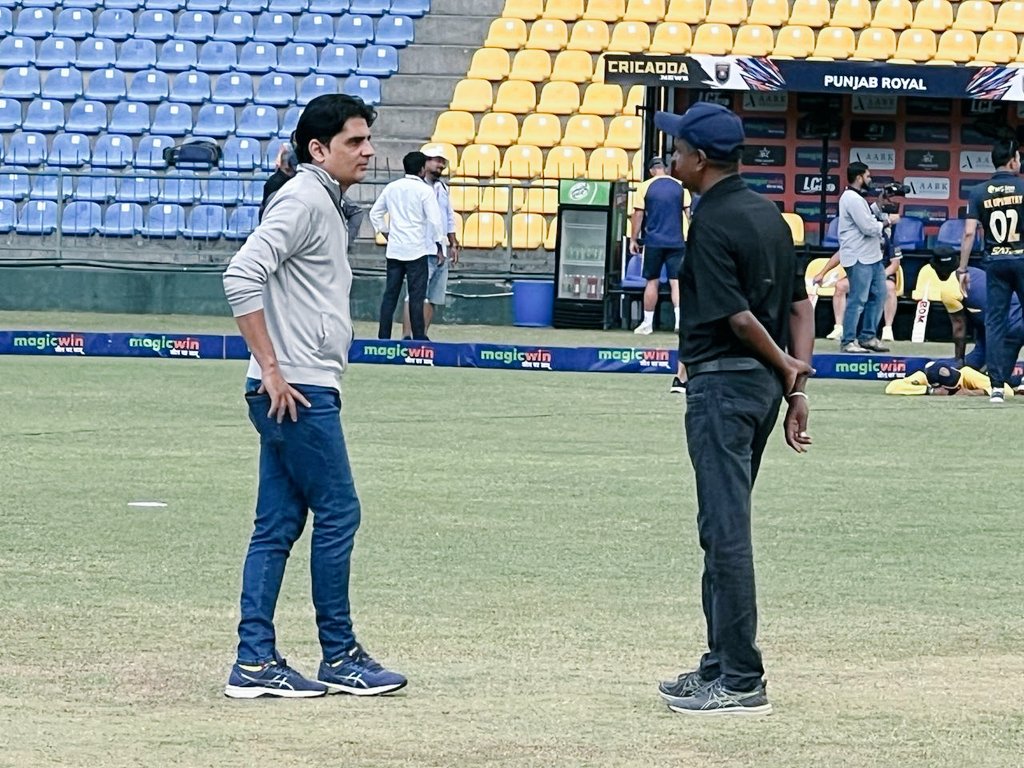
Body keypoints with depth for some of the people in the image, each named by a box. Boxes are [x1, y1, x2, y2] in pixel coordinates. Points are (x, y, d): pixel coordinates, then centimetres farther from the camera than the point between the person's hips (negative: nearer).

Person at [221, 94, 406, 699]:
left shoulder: (327, 206, 19)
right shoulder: (304, 201, -11)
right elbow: (242, 276, -22)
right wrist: (271, 368, -21)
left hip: (303, 392, 10)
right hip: (296, 391, -10)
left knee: (278, 525, 7)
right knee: (338, 513, -4)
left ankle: (255, 662, 8)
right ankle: (340, 659, 3)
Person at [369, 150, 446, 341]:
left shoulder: (391, 188, 8)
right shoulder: (425, 190, -8)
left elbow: (375, 213, 13)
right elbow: (435, 220, -11)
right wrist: (440, 246, -3)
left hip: (394, 249, 5)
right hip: (417, 250, -5)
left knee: (390, 294, 6)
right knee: (417, 296, -3)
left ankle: (383, 336, 5)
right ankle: (419, 337, -3)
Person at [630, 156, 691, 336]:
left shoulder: (645, 187, -3)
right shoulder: (680, 186, 2)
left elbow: (638, 214, -2)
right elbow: (688, 212, 4)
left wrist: (634, 240, 6)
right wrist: (688, 238, 14)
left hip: (653, 241, -1)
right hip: (677, 241, 1)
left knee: (652, 282, 7)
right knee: (676, 281, 0)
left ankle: (647, 323, 11)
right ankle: (680, 319, -14)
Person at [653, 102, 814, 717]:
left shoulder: (713, 224, -16)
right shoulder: (769, 214, 12)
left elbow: (737, 317, -19)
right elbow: (800, 306, 11)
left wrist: (785, 366, -4)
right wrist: (797, 387, 7)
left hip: (723, 383, -10)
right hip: (766, 385, 10)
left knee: (726, 529, -7)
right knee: (724, 527, 17)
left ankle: (742, 682, -6)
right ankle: (721, 667, 24)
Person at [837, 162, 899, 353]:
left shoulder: (856, 198, 17)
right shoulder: (852, 199, -17)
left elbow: (868, 217, 20)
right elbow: (869, 228, -19)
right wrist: (888, 221, -6)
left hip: (870, 257, 11)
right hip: (859, 259, -11)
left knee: (877, 295, 14)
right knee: (857, 301, -8)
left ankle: (867, 337, 19)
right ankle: (848, 342, -4)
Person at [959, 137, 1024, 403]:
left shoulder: (979, 192, 3)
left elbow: (969, 233, -2)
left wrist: (962, 269, 4)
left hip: (995, 262, 2)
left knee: (994, 323, 5)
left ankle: (997, 386, 1)